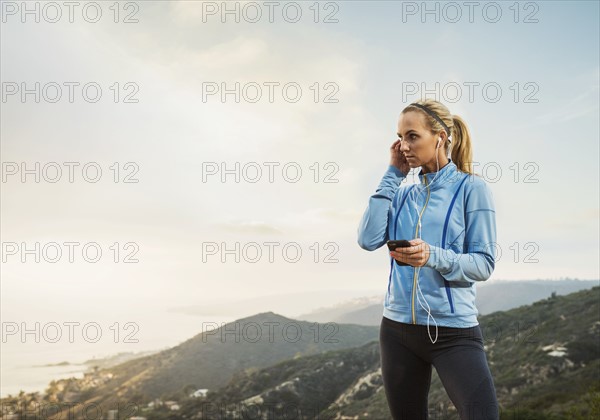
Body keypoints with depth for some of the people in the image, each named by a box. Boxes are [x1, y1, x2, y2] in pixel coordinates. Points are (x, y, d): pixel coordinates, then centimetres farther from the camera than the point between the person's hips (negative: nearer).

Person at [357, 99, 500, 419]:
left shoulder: (471, 188, -5)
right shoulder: (403, 193, 9)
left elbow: (484, 264, -8)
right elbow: (368, 239, -6)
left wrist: (433, 256, -27)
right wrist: (393, 175, -2)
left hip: (453, 329, -5)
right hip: (397, 327, 5)